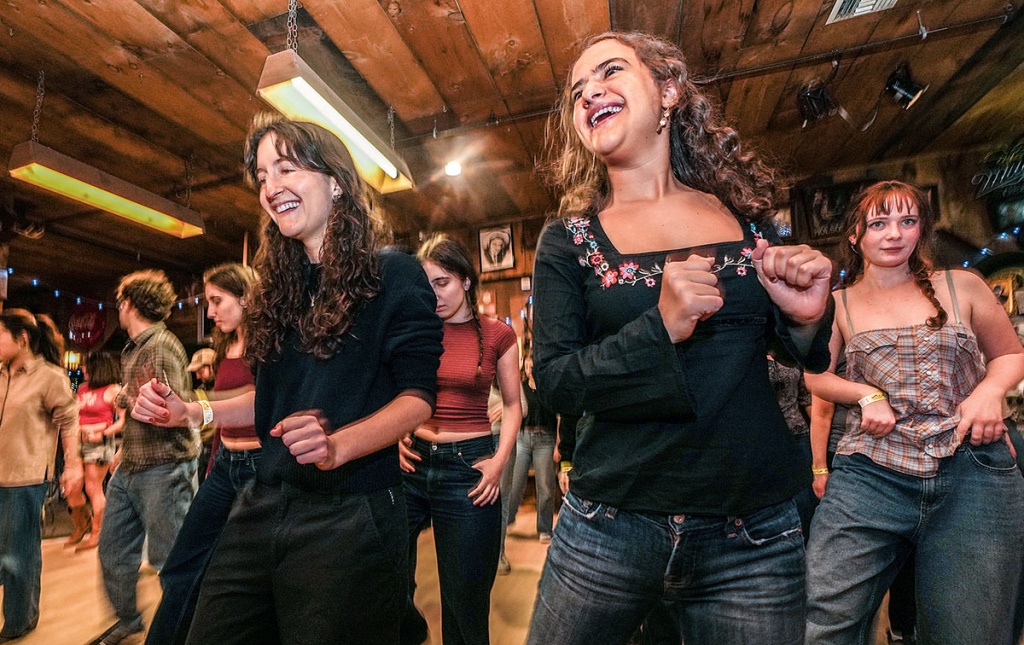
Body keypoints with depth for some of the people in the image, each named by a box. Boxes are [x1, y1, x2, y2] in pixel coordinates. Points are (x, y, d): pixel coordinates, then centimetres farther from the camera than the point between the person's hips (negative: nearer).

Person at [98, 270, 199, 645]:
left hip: (162, 470, -10)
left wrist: (125, 399, -10)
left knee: (168, 558, 1)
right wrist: (126, 447, 20)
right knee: (113, 550, 20)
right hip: (130, 469, 10)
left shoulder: (161, 346, -17)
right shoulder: (134, 349, 13)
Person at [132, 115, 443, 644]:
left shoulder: (394, 275, -9)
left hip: (350, 515, -6)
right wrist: (192, 412, 5)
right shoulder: (280, 285, 12)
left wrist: (338, 445, -29)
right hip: (264, 506, 7)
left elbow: (416, 395, -14)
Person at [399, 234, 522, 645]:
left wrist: (500, 461, -7)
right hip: (412, 461, 3)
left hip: (469, 466, -2)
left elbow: (512, 404, 5)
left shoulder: (497, 335, -2)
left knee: (466, 597, 11)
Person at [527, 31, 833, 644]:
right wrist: (660, 328, -24)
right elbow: (554, 379, -10)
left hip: (757, 535, 2)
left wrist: (807, 317, -9)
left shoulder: (746, 215, 4)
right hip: (610, 526, -1)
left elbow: (808, 359, 13)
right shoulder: (568, 240, -2)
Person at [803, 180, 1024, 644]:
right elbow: (814, 376, 10)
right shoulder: (838, 304, 10)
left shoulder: (962, 287, 11)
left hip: (973, 474, 2)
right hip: (869, 475, -1)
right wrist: (867, 394, -8)